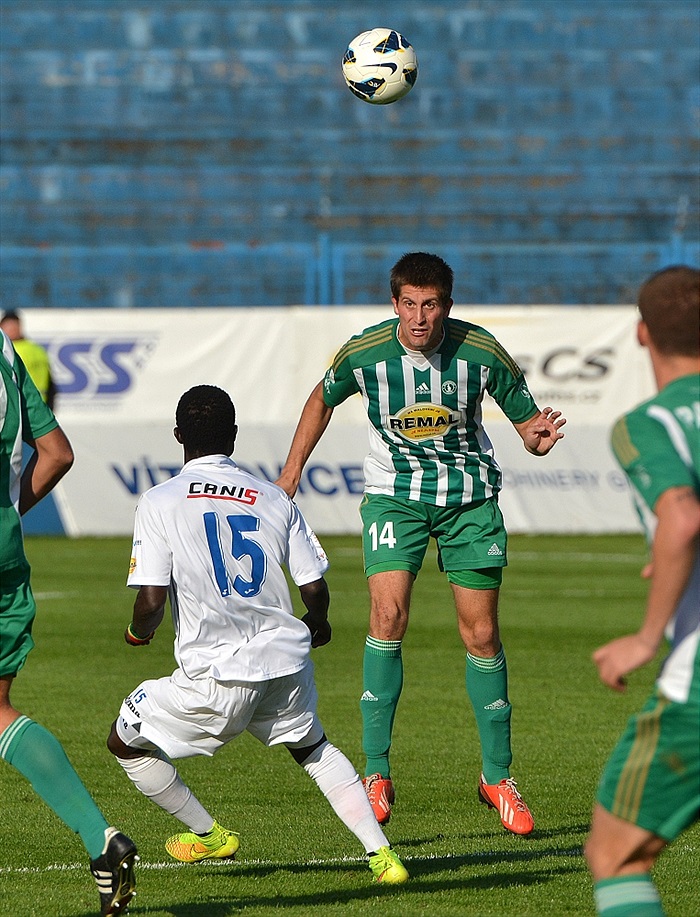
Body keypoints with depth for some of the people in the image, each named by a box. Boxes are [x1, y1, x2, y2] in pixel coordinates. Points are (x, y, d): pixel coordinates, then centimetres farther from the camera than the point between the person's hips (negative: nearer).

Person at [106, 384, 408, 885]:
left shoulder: (161, 502, -4)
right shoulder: (274, 499, 6)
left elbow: (152, 600, -11)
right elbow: (315, 589, 6)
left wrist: (139, 632, 13)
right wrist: (317, 624, 29)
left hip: (216, 678, -4)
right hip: (286, 662, 4)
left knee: (126, 742, 19)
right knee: (314, 749, 29)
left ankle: (208, 835, 27)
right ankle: (380, 852, 14)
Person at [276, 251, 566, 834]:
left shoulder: (482, 353, -15)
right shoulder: (364, 353, -14)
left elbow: (527, 421, -4)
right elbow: (324, 399, 8)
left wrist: (538, 438, -27)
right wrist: (292, 470, 9)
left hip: (470, 495, 1)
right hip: (394, 494, -1)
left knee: (481, 634, 1)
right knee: (389, 614, -20)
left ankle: (498, 776, 16)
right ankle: (377, 772, -13)